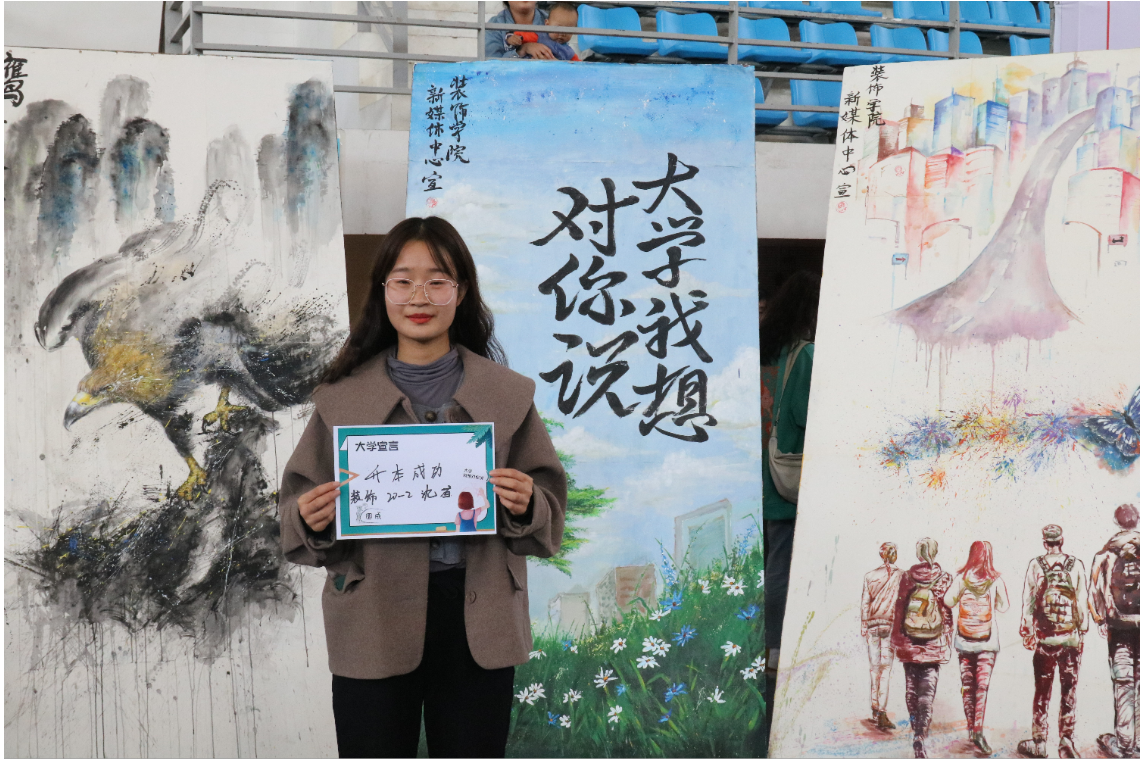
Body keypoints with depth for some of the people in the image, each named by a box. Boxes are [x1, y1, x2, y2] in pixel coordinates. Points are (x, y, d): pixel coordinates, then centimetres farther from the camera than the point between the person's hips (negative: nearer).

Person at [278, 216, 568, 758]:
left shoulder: (507, 394, 5)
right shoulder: (343, 396, 4)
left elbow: (550, 505, 7)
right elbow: (298, 503, 7)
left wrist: (524, 507, -15)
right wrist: (310, 520, -15)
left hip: (477, 620, 1)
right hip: (372, 623, 0)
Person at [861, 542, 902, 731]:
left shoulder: (869, 576, 4)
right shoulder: (900, 575, -2)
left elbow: (865, 603, 3)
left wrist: (864, 627, 8)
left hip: (872, 624, 2)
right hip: (891, 624, -2)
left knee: (874, 668, 13)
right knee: (885, 669, -5)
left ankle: (875, 709, 18)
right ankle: (881, 714, -13)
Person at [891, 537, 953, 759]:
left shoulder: (907, 577, -2)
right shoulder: (944, 579, -5)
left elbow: (899, 609, 2)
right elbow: (947, 613, -2)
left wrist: (895, 638, 12)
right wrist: (947, 643, 7)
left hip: (908, 643, 2)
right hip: (934, 646, -2)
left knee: (911, 687, 18)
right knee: (927, 692, -3)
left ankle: (916, 728, 31)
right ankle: (921, 735, -18)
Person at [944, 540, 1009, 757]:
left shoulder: (961, 577, -2)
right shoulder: (995, 580, -4)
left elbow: (948, 601, -12)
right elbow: (1004, 606, -3)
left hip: (964, 640, 1)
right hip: (987, 640, -1)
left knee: (967, 685, 11)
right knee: (982, 686, -5)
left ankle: (970, 728, 17)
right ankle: (979, 731, -17)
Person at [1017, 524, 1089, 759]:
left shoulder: (1035, 566, -4)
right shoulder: (1076, 565, -3)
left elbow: (1027, 601, -2)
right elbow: (1083, 601, -2)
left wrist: (1027, 631, 7)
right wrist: (1083, 632, 6)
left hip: (1045, 638, 0)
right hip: (1071, 638, 0)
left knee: (1042, 691, 8)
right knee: (1069, 690, 7)